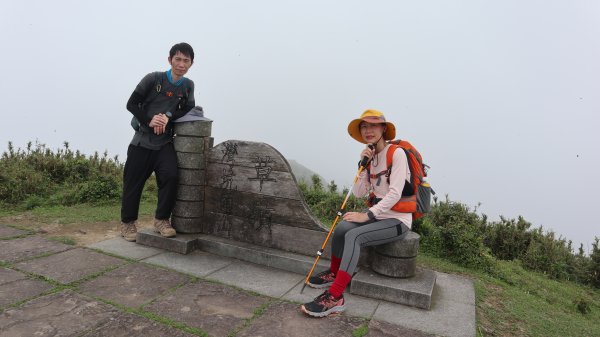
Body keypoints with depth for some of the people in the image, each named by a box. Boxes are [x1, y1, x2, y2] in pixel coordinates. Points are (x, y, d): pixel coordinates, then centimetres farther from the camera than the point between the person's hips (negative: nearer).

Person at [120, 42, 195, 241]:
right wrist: (149, 120, -16)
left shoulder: (188, 86, 6)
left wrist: (168, 117, -16)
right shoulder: (153, 79, -3)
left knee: (170, 176, -19)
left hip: (165, 142, 2)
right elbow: (131, 104, -2)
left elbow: (188, 110, 1)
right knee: (133, 182, 3)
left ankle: (161, 220, -1)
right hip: (142, 140, -1)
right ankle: (128, 222, 22)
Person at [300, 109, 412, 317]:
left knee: (354, 236, -26)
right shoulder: (371, 157, 10)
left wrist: (367, 215, -26)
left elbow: (395, 194, -22)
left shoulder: (396, 153, -12)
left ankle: (335, 297, -26)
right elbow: (358, 194, 3)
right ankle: (334, 274, 13)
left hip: (398, 220, -7)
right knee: (341, 228, -10)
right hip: (379, 215, 7)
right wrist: (363, 166, -9)